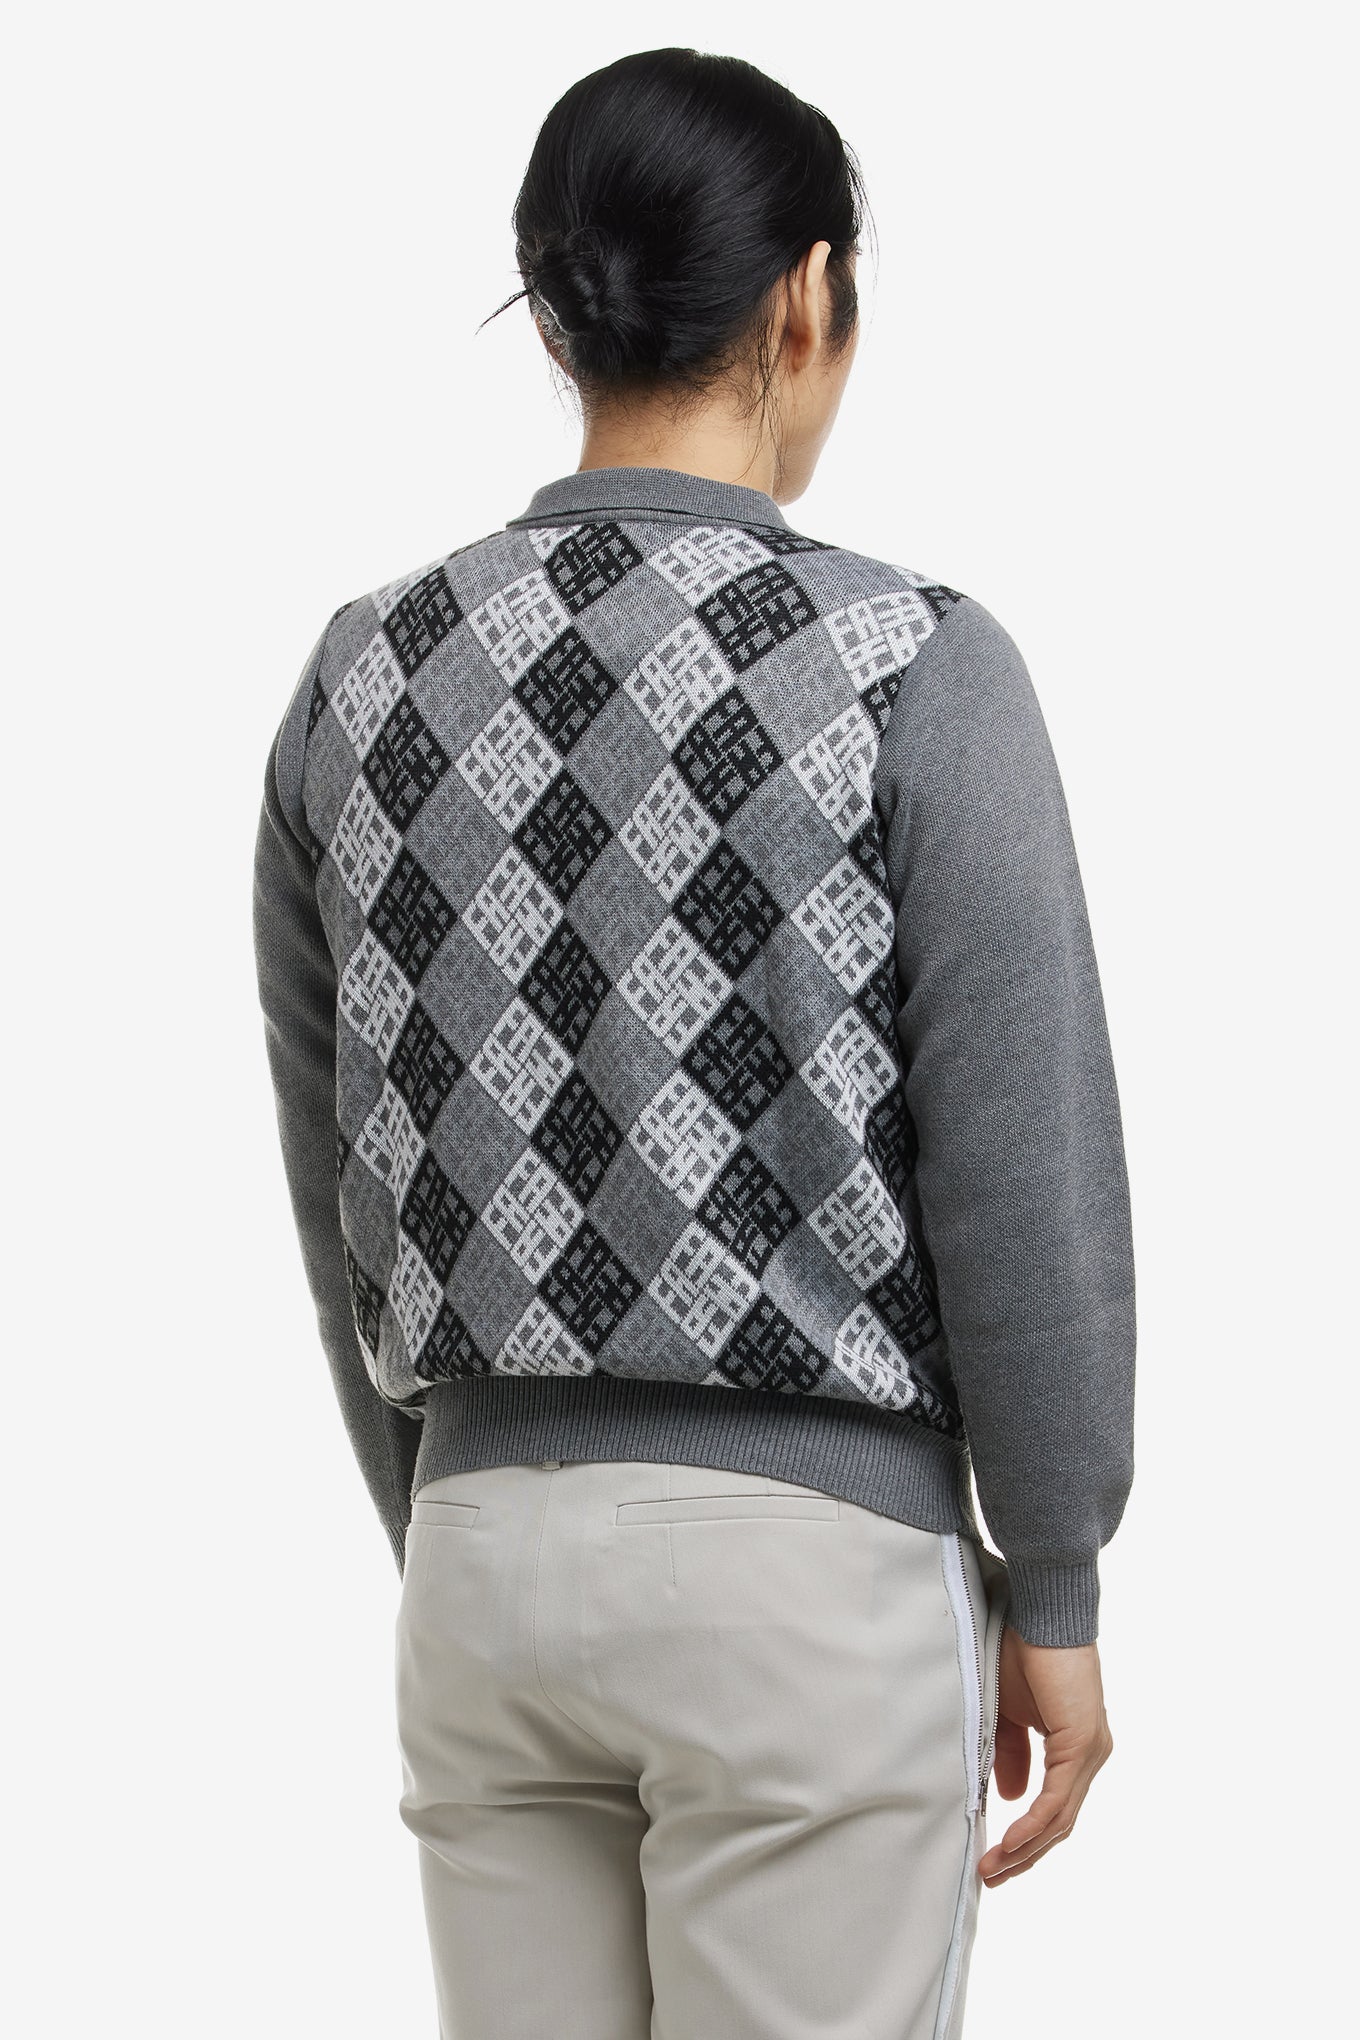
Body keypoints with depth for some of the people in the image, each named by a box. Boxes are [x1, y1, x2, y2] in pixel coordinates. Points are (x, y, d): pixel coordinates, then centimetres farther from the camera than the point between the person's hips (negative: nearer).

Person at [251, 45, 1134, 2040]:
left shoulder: (364, 679, 2)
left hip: (486, 1557, 5)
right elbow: (1025, 1180, -11)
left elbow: (341, 1184, 9)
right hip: (815, 1564, -4)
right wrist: (1053, 1597, 0)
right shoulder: (910, 666, -11)